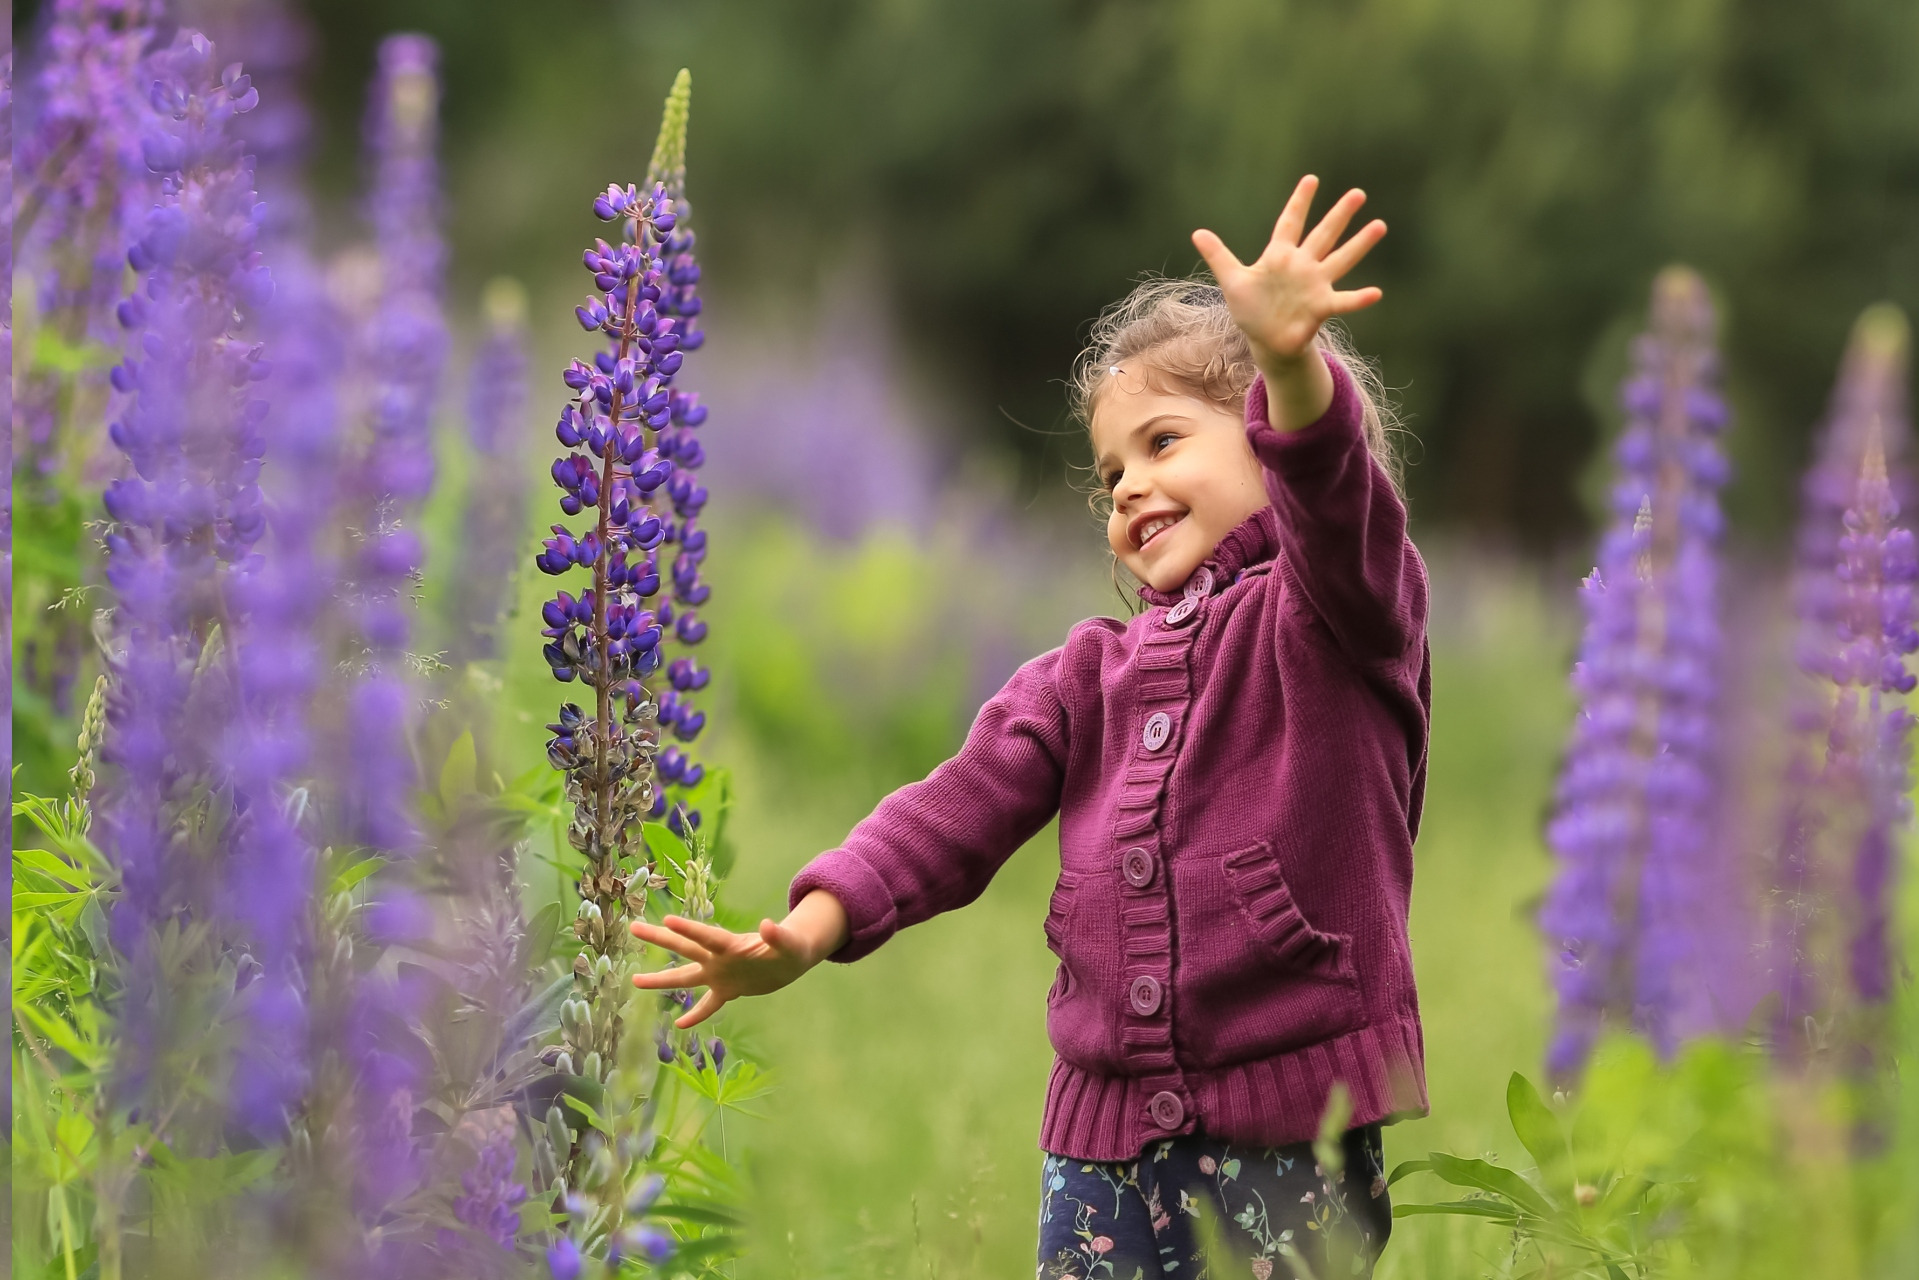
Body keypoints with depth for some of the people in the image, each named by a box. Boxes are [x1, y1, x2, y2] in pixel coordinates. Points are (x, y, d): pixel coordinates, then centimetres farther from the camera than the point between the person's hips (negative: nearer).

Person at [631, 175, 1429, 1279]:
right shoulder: (1095, 673, 18)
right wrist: (811, 930, -9)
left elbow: (1336, 504, -24)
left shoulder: (1329, 617, -1)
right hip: (1105, 1141, 6)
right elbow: (964, 809, 8)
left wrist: (1290, 362, -45)